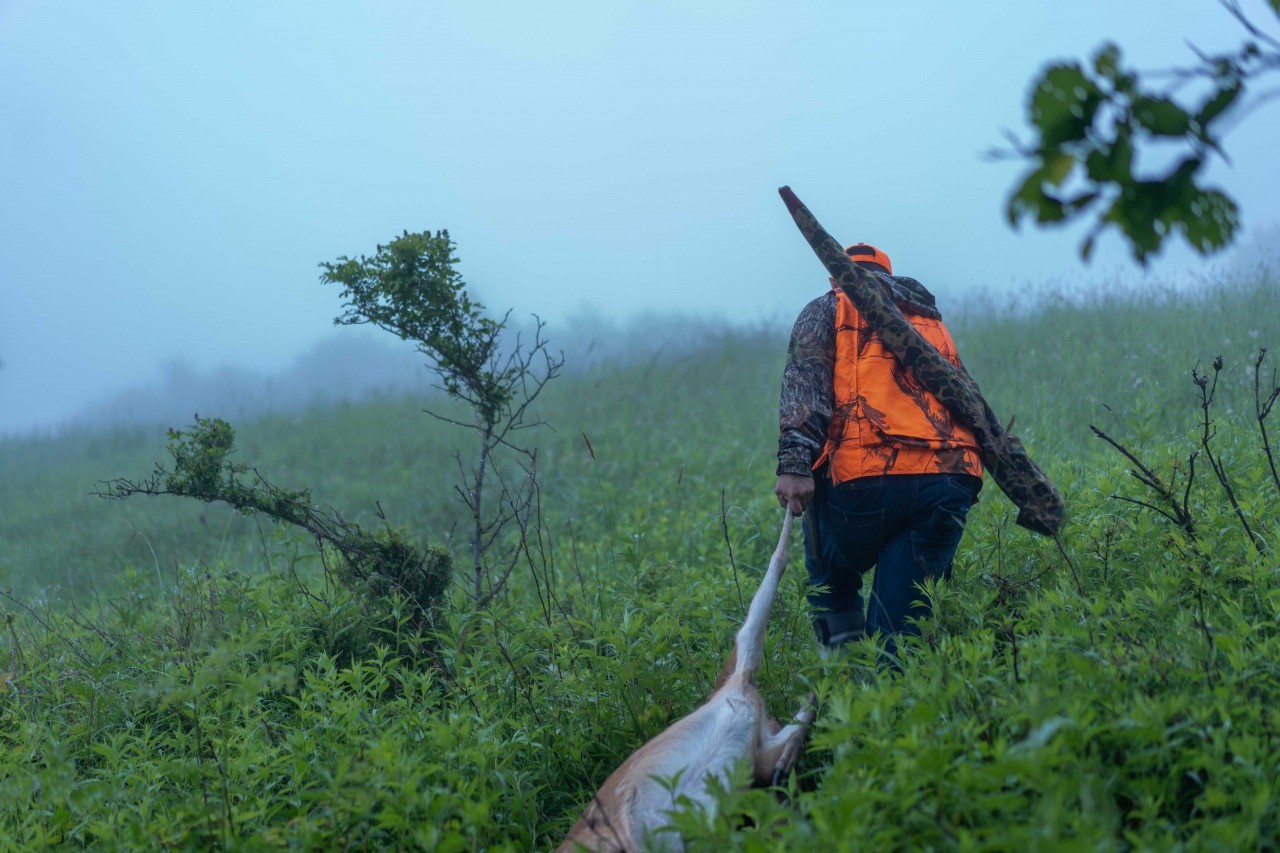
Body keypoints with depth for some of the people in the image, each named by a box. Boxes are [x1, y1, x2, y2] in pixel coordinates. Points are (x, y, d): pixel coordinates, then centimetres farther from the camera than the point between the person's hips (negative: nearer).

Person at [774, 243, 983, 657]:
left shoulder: (827, 309, 17)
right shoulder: (934, 324, 32)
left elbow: (804, 385, -1)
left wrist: (793, 463, -13)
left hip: (867, 477, -3)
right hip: (950, 480, 3)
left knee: (831, 583, 23)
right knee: (897, 632, 5)